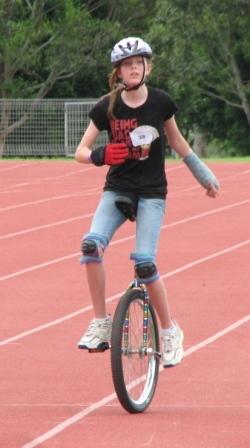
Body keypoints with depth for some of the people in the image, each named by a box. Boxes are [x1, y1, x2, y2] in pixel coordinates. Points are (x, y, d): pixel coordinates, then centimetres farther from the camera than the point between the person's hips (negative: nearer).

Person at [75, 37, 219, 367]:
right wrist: (99, 155, -25)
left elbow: (176, 139, 11)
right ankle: (101, 324, -11)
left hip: (151, 193, -1)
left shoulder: (160, 102, -5)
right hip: (117, 189, 1)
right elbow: (81, 151, -2)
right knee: (91, 243, -23)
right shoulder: (107, 107, -6)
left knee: (144, 262, -15)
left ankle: (170, 331, 6)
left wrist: (205, 176, 17)